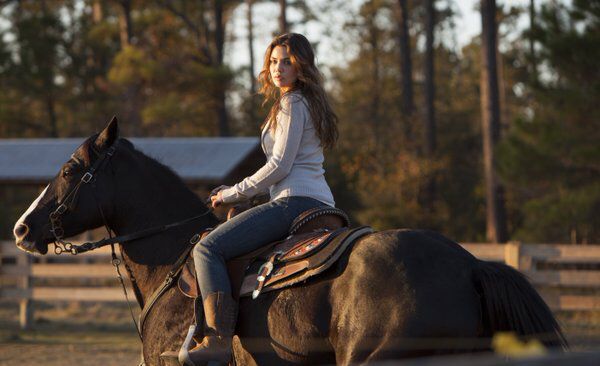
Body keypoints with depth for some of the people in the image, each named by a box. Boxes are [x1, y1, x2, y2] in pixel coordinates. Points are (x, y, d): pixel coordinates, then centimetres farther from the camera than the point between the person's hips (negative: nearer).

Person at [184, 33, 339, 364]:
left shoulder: (292, 104, -7)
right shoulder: (309, 102, 24)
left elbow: (280, 166, -14)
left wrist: (235, 193, -4)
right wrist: (237, 190, 21)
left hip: (294, 201, -11)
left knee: (208, 248, -20)